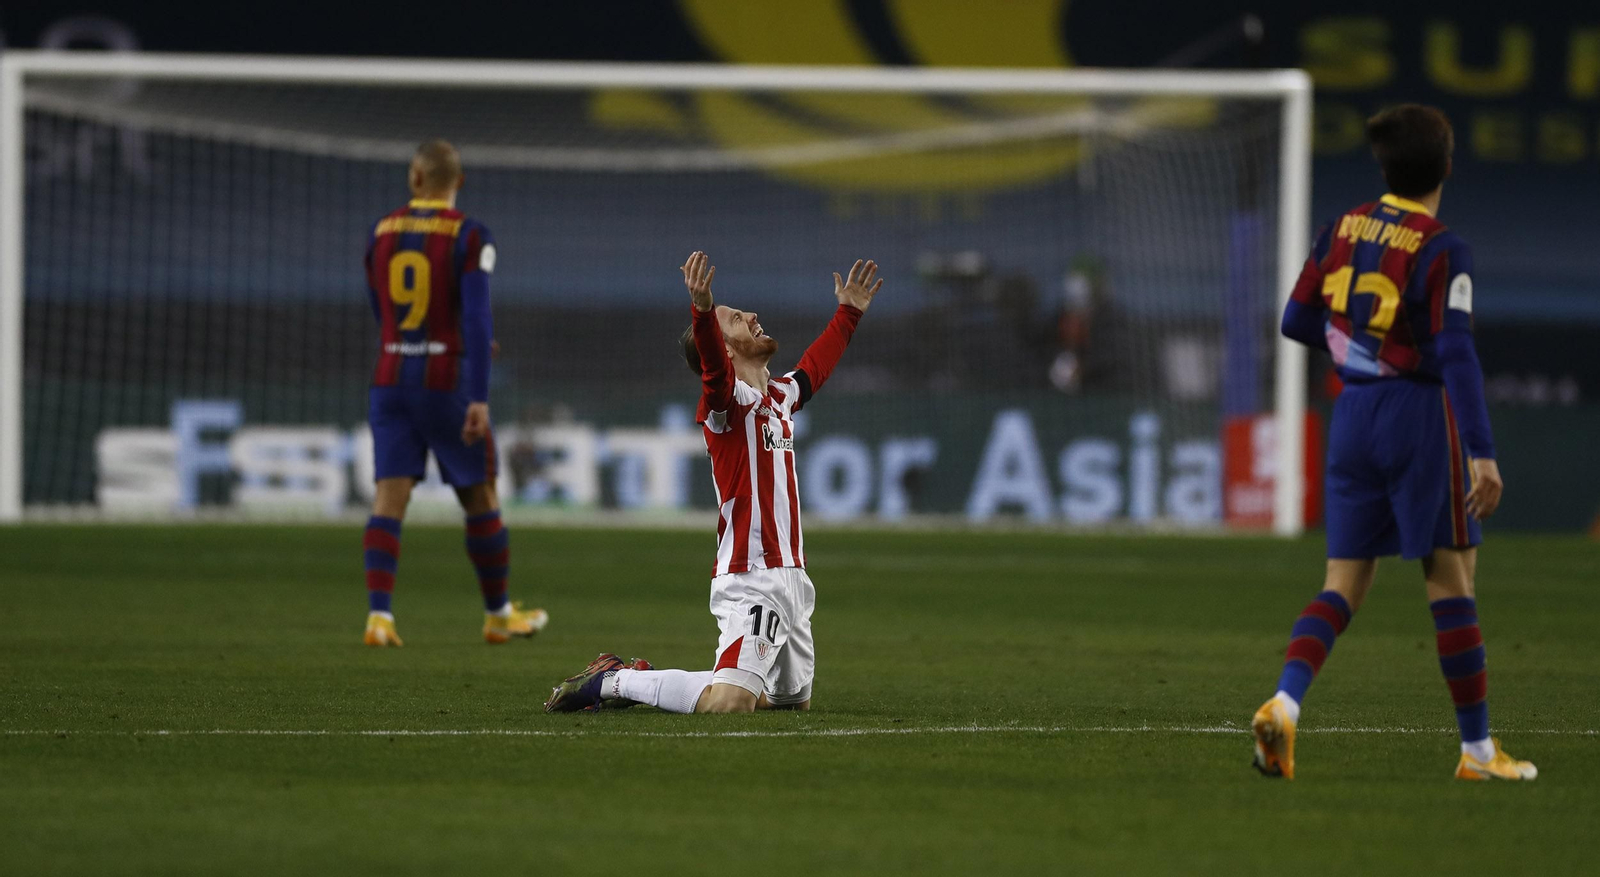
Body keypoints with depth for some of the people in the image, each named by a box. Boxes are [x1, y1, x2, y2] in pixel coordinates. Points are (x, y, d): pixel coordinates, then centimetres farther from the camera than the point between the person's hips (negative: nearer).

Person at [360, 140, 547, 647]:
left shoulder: (381, 234, 6)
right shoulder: (470, 238, -9)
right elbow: (476, 316, -19)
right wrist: (479, 398, -20)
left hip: (391, 380, 3)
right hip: (448, 383, -3)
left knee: (389, 497, -2)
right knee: (481, 498, 12)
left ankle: (379, 615, -18)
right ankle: (498, 614, 24)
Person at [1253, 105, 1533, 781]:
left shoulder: (1343, 231, 5)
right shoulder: (1442, 251, -13)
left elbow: (1298, 321, 13)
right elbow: (1455, 354, -20)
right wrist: (1482, 454, -22)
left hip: (1353, 415, 6)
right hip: (1421, 415, -6)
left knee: (1345, 582, 8)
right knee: (1452, 581, 3)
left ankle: (1283, 703, -15)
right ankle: (1478, 749, 8)